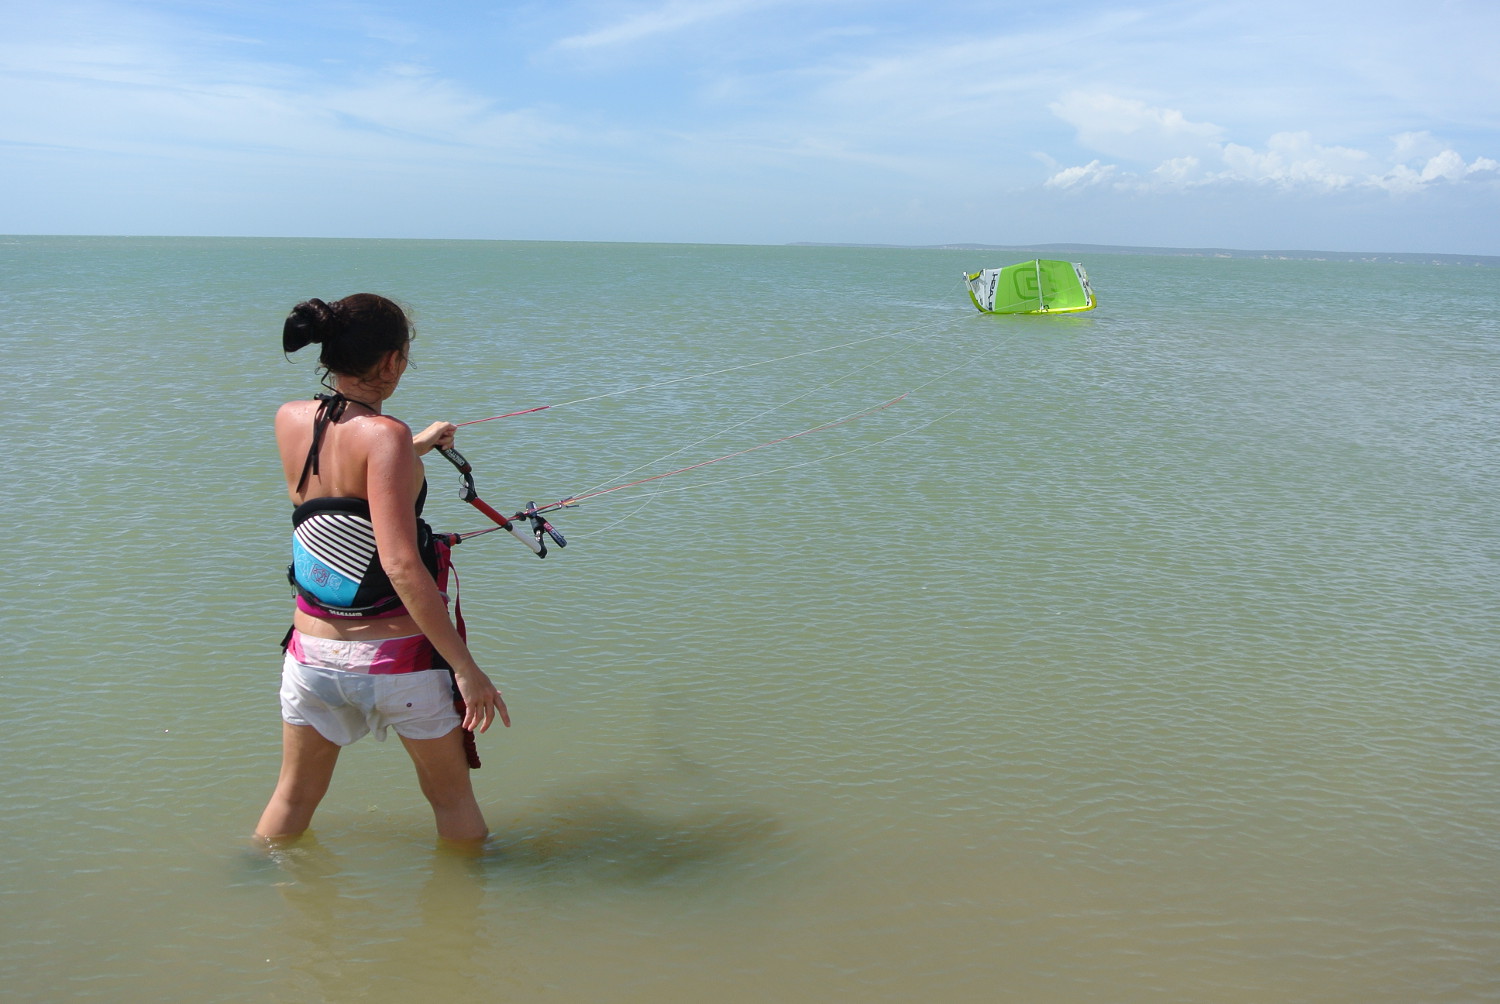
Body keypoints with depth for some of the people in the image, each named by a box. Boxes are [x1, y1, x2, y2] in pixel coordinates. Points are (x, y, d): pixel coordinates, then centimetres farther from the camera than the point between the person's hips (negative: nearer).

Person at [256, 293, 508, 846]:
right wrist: (466, 667, -22)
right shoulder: (385, 436, -19)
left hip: (313, 653, 5)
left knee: (294, 798, 25)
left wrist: (418, 446, 37)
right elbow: (401, 566, -25)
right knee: (452, 798, 18)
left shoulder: (290, 420, 0)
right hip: (400, 658, -5)